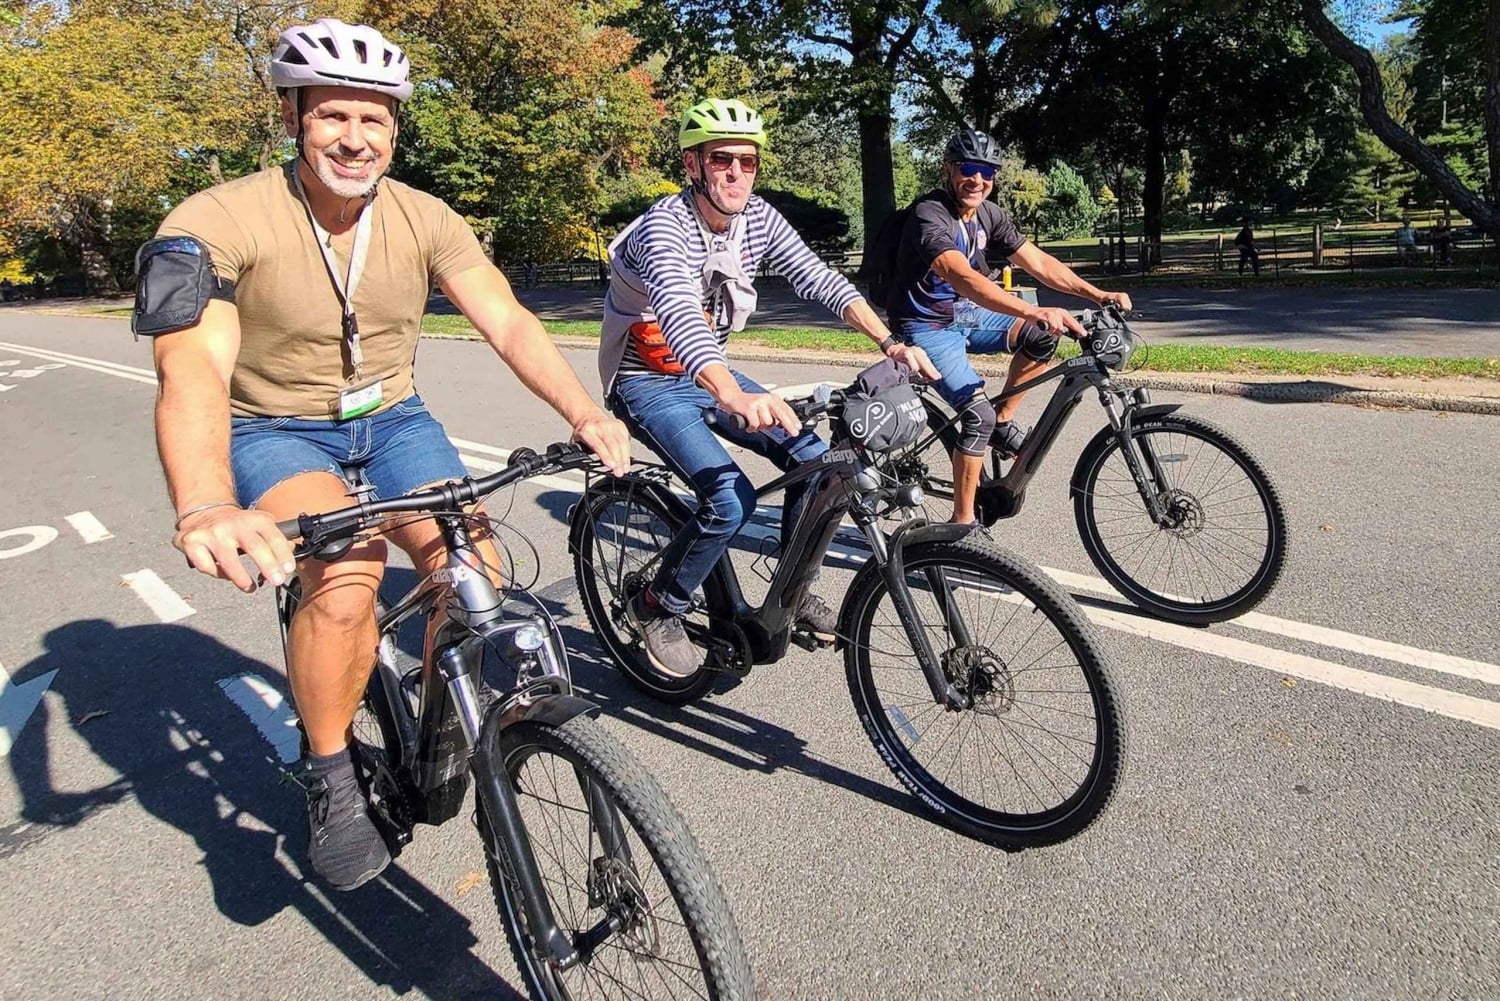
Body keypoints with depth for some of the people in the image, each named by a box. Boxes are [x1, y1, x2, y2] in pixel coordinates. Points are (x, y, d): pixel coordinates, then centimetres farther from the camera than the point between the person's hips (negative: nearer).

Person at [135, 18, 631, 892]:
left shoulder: (426, 221, -7)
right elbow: (193, 368, -33)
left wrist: (583, 410, -31)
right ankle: (331, 778, -9)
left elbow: (508, 323, -13)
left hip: (392, 421, 4)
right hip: (272, 431, -3)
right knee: (348, 566, -33)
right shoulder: (222, 222, -20)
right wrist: (206, 507, -51)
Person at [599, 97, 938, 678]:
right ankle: (658, 609, -1)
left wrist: (889, 342, -28)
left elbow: (820, 281, -12)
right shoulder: (665, 224, -26)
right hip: (647, 383, -6)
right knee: (731, 498, -26)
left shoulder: (758, 218, -5)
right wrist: (734, 397, -62)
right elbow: (679, 314, -44)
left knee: (815, 460, -8)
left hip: (710, 375, 7)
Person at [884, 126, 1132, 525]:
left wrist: (1099, 295, -8)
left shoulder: (990, 215, 0)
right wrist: (1036, 311, -51)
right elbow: (964, 278, -40)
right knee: (978, 415, -20)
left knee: (1042, 336, -9)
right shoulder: (929, 215, -25)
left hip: (965, 315, 8)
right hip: (928, 328, -8)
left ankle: (1003, 423, 7)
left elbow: (1039, 262, 2)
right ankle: (963, 520, -6)